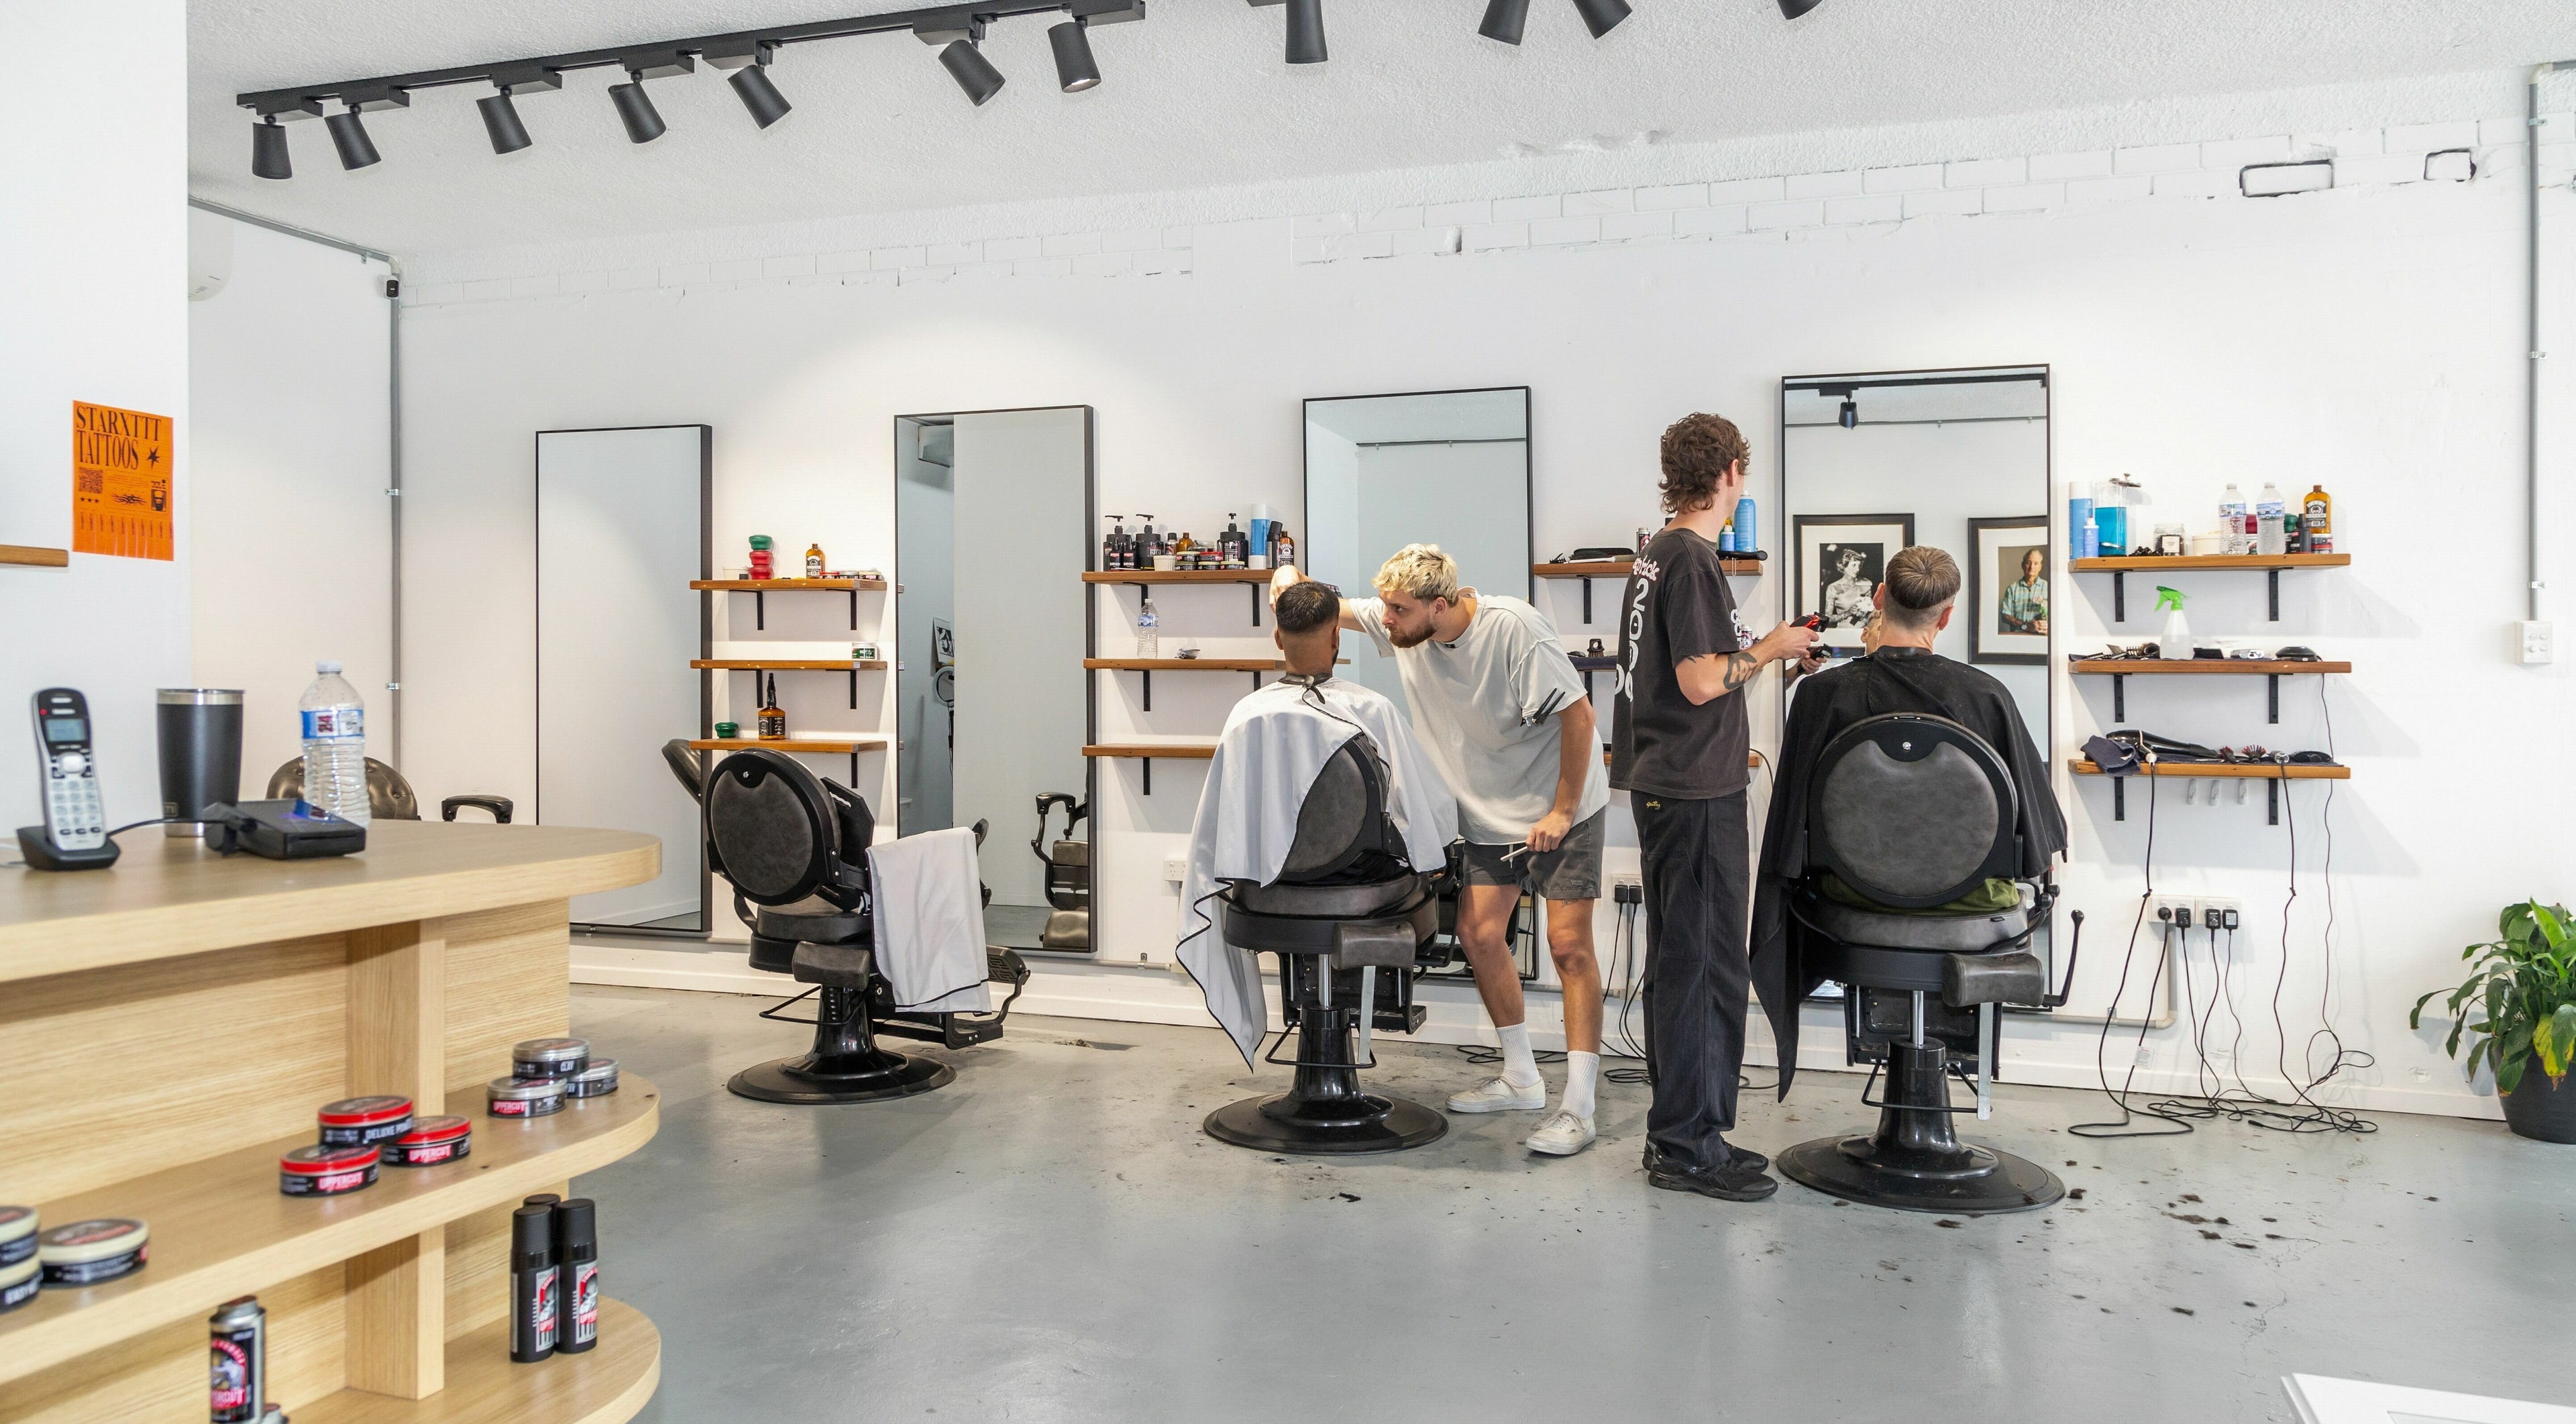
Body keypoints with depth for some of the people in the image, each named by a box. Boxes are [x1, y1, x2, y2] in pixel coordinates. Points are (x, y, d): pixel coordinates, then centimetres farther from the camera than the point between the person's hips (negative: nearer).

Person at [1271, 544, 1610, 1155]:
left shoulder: (1512, 628, -24)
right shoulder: (1402, 625, -5)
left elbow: (1578, 715, -21)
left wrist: (1562, 811, -19)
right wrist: (1293, 581, -16)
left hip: (1562, 806, -7)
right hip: (1491, 811, 7)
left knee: (1568, 944, -8)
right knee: (1478, 934, 4)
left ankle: (1578, 1107, -3)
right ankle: (1522, 1080, 21)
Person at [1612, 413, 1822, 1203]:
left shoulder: (1655, 555, 15)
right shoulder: (1692, 560, -15)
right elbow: (1701, 682, -21)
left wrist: (1769, 652, 19)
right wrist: (1768, 649, -6)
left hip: (1664, 783, 10)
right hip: (1697, 791, -10)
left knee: (1679, 963, 14)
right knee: (1706, 966, -4)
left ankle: (1679, 1131, 23)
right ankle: (1689, 1146, 3)